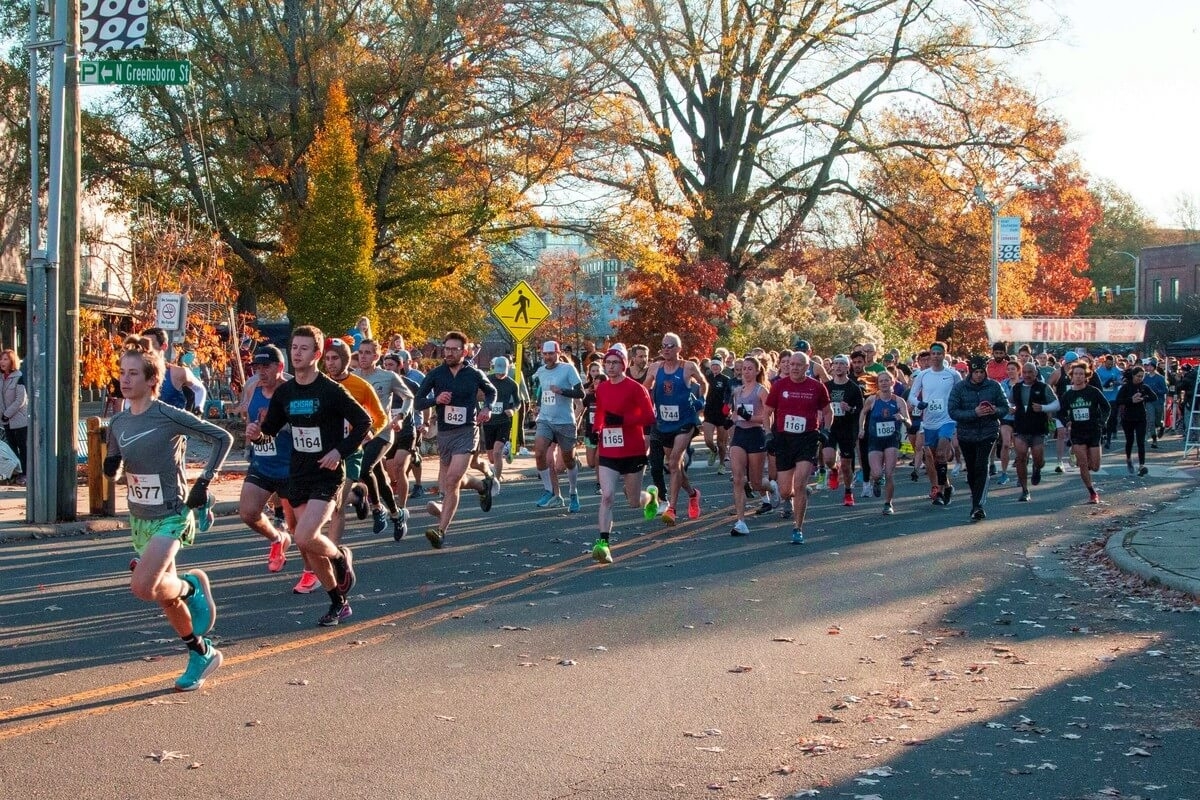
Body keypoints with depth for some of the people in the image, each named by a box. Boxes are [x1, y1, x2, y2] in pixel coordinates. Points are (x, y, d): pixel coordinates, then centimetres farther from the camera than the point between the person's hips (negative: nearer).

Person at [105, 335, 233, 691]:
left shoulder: (170, 417, -16)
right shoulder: (118, 423, 3)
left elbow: (223, 438, -10)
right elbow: (112, 469, 17)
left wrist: (204, 482, -13)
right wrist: (111, 468, -7)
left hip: (171, 517, -7)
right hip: (139, 518, 7)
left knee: (142, 587, -24)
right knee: (164, 593, 13)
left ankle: (192, 585, 5)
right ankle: (202, 653, 29)